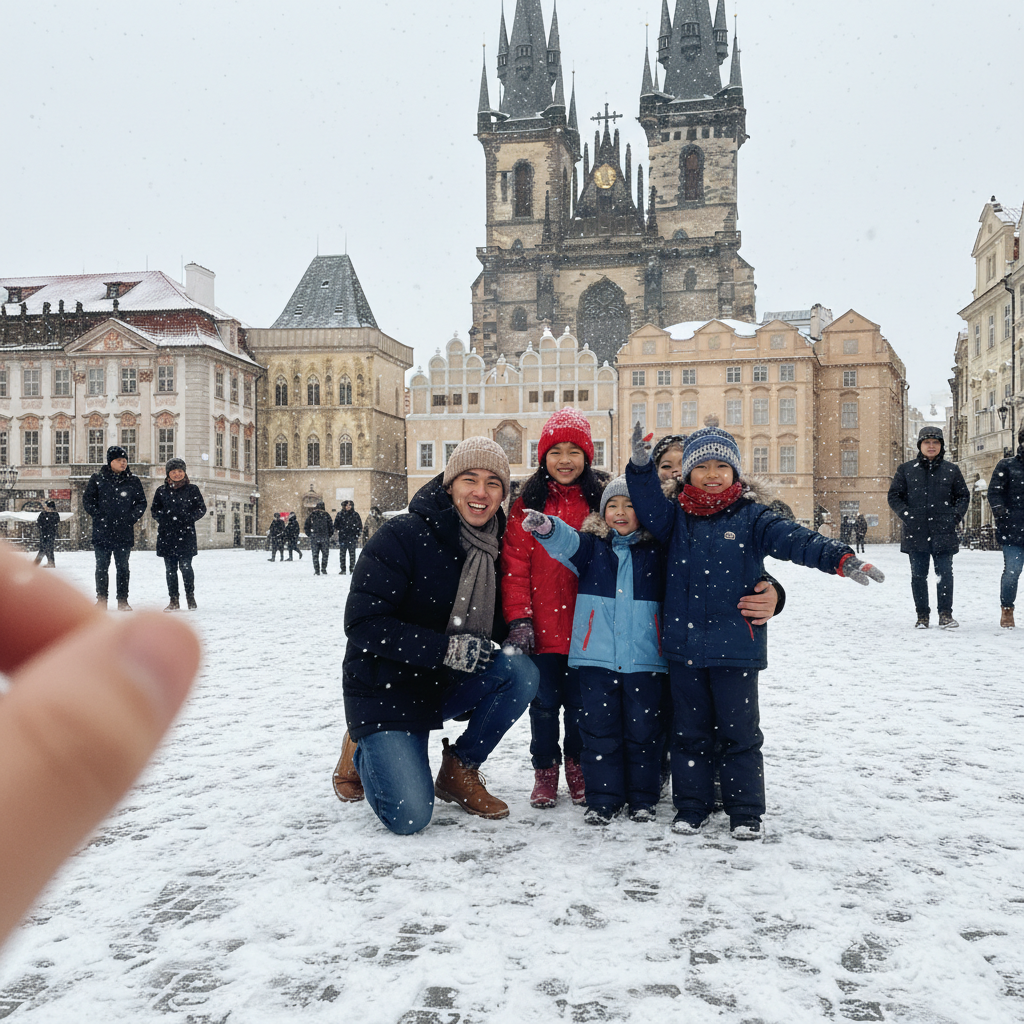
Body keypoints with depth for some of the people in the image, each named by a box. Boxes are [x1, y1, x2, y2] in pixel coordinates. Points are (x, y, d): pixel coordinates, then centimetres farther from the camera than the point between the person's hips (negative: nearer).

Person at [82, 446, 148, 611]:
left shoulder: (133, 481, 6)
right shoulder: (97, 479, 5)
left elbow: (142, 502, 9)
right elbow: (87, 500, 6)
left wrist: (131, 518, -3)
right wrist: (99, 516, -4)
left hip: (124, 532, 0)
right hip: (102, 531, 0)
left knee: (123, 567, 3)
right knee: (102, 567, 3)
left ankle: (123, 601, 9)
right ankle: (101, 600, 11)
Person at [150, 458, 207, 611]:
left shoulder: (192, 489, 5)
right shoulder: (162, 490, 10)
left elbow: (201, 509, 6)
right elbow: (154, 510, 15)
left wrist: (189, 518, -9)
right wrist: (164, 518, -3)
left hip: (186, 534, -2)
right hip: (167, 535, 2)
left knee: (185, 567, -6)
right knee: (170, 569, 4)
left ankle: (190, 597, 11)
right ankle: (173, 600, 12)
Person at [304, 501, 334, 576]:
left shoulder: (311, 515, 3)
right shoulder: (326, 515, -1)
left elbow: (306, 527, 4)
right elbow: (331, 526, 0)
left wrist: (310, 535, 14)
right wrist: (329, 535, 13)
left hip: (314, 538, 1)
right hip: (325, 538, -1)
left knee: (315, 555, 5)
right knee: (325, 554, 10)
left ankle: (316, 571, 2)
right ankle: (323, 569, 6)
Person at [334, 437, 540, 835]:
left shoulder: (492, 546, 1)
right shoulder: (402, 536, -18)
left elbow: (493, 621, 12)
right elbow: (362, 623, -22)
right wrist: (444, 648, -28)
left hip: (447, 685, 5)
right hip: (386, 691, -5)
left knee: (522, 672, -23)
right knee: (409, 817, -18)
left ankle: (459, 771, 0)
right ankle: (362, 752, 16)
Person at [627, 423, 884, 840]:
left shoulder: (752, 517, 0)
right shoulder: (676, 517, 8)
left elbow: (796, 539, -10)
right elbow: (648, 506, -8)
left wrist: (842, 559, -25)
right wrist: (641, 465, -24)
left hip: (736, 646, -2)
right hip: (684, 645, 2)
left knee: (739, 731, 6)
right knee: (689, 731, 11)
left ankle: (745, 811, 19)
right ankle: (691, 806, 24)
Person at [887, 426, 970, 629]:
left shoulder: (951, 471, 8)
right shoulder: (906, 470, 6)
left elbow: (963, 496, 15)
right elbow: (894, 496, 8)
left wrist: (956, 515, 1)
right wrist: (906, 514, -5)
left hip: (943, 532, 0)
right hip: (915, 532, 0)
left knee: (945, 574, -4)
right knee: (918, 575, 4)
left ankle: (946, 614, 6)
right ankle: (922, 615, 14)